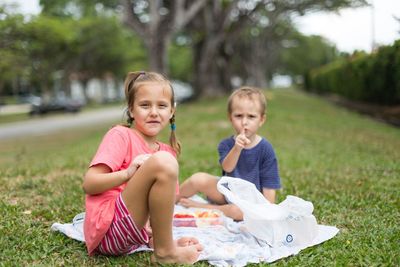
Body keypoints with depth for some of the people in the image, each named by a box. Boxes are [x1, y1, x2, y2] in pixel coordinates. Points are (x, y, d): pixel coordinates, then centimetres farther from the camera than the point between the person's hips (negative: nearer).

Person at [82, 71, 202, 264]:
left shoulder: (167, 152, 16)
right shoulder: (120, 135, -3)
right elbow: (88, 184, -11)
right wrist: (128, 173, -26)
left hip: (136, 234, 8)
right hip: (107, 230, -8)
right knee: (163, 162, -26)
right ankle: (164, 251, -14)